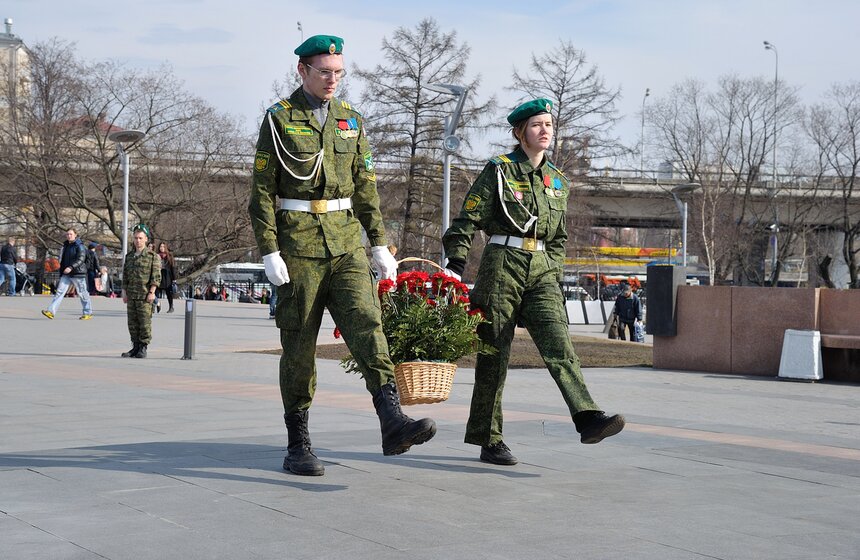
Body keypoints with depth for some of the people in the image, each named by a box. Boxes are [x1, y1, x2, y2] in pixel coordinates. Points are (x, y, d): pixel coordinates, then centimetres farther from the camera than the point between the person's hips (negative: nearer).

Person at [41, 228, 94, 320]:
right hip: (66, 275, 6)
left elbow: (81, 259, -20)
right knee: (60, 291, -5)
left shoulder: (80, 246, -8)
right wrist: (61, 274, 21)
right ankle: (51, 311, -13)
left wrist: (71, 267, -32)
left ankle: (88, 313, 14)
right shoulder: (65, 246, 16)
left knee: (82, 293, 2)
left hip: (77, 274, -6)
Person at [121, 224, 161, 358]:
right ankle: (135, 347, 15)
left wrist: (151, 292, -14)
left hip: (145, 296, -6)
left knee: (145, 322, -5)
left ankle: (143, 348, 1)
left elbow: (156, 276, -7)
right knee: (132, 322, 7)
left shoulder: (153, 256, -2)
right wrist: (124, 292, 11)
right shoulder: (129, 257, 15)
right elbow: (125, 275, 18)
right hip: (131, 295, 6)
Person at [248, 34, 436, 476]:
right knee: (299, 347, 2)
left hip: (346, 243, 4)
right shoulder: (279, 120, -2)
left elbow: (365, 186, 15)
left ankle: (393, 423, -27)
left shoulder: (350, 119, 12)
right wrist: (269, 252, -12)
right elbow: (262, 191, -5)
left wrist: (379, 244, 10)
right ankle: (298, 447, 10)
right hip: (299, 245, -3)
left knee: (367, 324, -15)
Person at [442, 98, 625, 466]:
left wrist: (556, 277, 16)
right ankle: (488, 439, 9)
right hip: (502, 267, -4)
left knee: (559, 345, -14)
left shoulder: (557, 181, 16)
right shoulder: (498, 171, -1)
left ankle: (588, 419, -30)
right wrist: (455, 266, -11)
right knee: (494, 353, 0)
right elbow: (467, 221, -3)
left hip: (542, 273, 4)